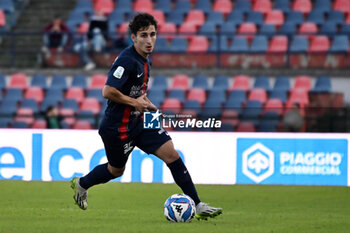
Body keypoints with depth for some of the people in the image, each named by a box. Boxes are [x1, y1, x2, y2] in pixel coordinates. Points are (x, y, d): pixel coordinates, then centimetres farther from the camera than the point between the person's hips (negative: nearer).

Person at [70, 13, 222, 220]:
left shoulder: (144, 59, 7)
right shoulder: (127, 60, -23)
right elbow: (108, 92, -30)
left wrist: (146, 103, 7)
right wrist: (134, 102, -19)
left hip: (137, 122, 8)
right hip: (117, 126, -8)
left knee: (171, 154, -4)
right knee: (116, 170, 11)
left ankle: (198, 205, -4)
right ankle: (81, 184, 42)